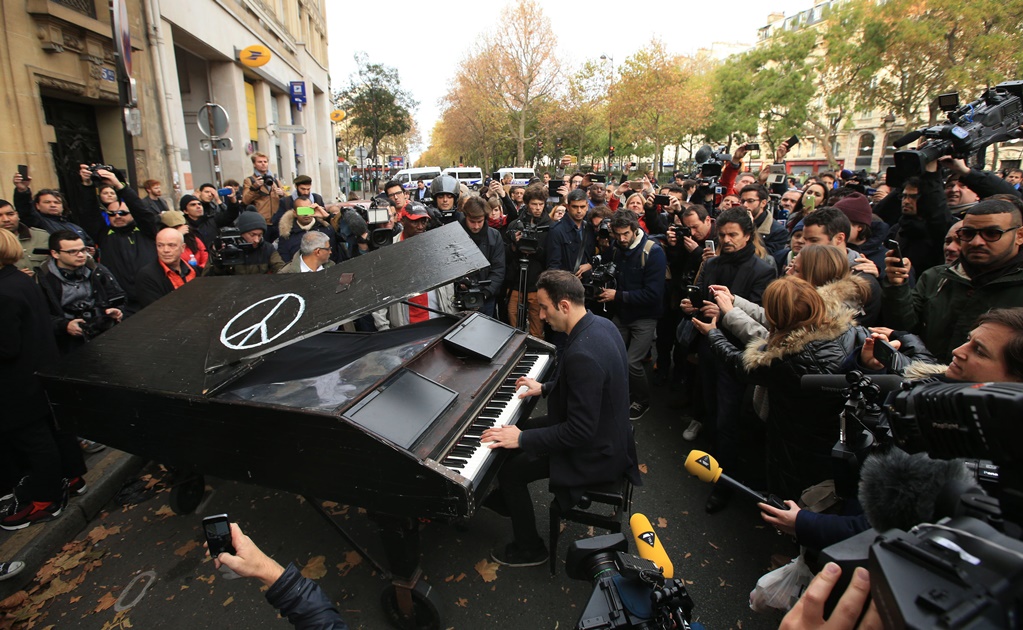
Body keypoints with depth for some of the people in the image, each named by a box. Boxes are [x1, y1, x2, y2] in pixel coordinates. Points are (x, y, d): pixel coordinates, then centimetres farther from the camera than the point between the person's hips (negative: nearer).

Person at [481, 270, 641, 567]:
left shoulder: (582, 354, -34)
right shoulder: (600, 324, -3)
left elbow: (581, 431, -31)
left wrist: (522, 439, -24)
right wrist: (545, 388, 14)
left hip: (596, 453, -10)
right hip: (608, 432, 10)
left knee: (509, 471, -2)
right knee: (519, 429, 19)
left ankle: (529, 548, 21)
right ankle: (507, 500, 41)